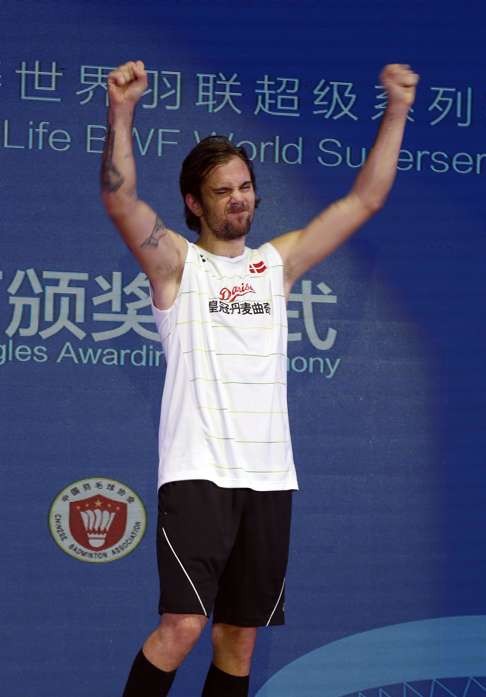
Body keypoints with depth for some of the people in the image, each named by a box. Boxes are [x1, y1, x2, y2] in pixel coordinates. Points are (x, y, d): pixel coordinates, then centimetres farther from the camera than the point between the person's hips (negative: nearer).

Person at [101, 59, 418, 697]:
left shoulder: (278, 261, 15)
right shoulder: (176, 262, 3)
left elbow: (364, 201, 14)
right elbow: (120, 200, -14)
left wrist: (397, 111, 7)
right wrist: (121, 113, -28)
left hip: (268, 477, 5)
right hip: (197, 473, -5)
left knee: (240, 637, 8)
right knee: (183, 625, -17)